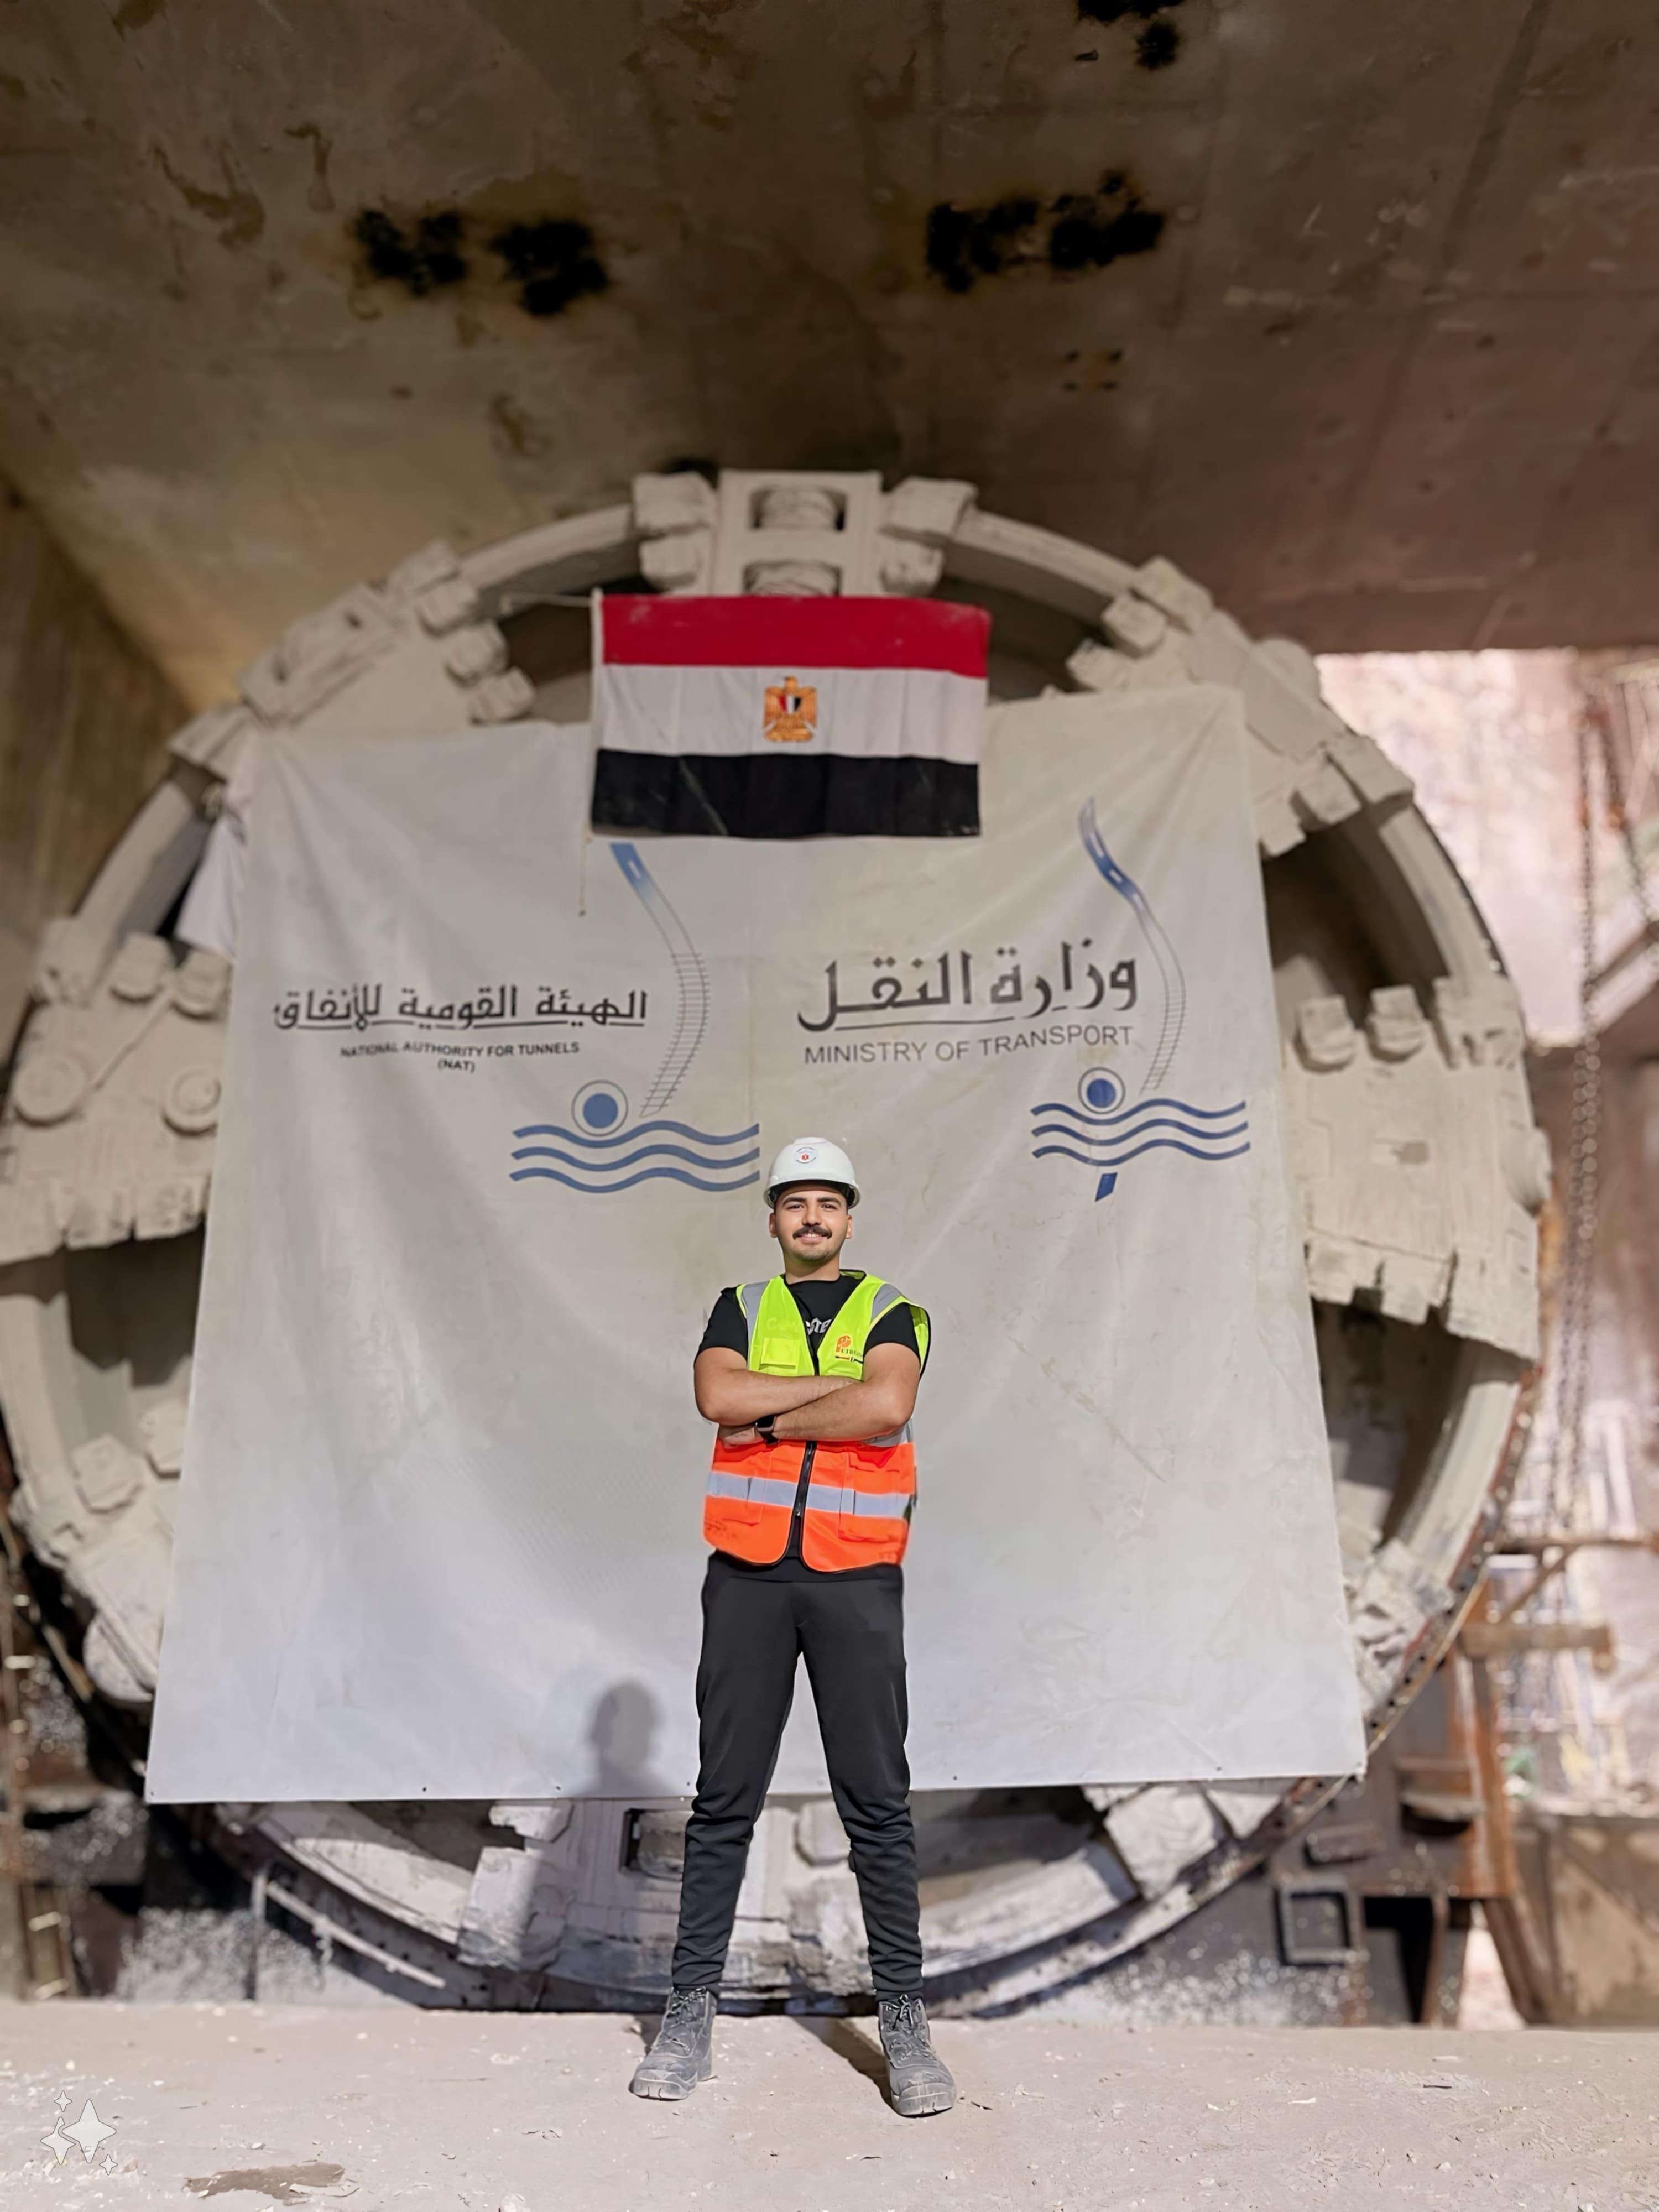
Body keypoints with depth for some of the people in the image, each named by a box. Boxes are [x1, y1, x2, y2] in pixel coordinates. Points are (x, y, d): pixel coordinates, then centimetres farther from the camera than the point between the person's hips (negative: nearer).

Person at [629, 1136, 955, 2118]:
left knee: (879, 1804, 4)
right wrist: (840, 1385, -10)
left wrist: (770, 1419, -9)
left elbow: (887, 1408, -14)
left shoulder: (890, 1311, 7)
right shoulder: (742, 1309, 12)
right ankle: (693, 2011, 19)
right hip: (749, 1573, 2)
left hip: (857, 1578, -1)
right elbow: (719, 1396, -9)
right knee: (724, 1799, 8)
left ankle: (905, 2020, 15)